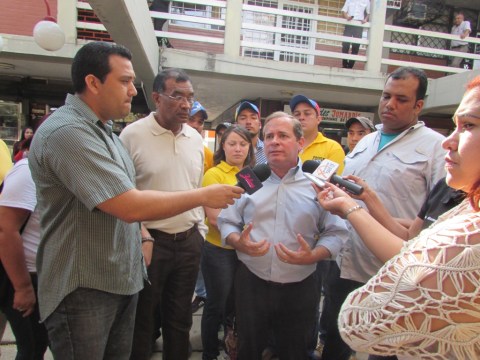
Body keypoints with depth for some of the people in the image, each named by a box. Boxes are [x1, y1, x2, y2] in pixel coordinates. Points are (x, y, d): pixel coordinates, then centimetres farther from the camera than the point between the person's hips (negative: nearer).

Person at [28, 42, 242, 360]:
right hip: (84, 288, -8)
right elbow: (130, 207, -27)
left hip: (122, 279, 9)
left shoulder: (102, 129, 11)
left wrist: (142, 235, 9)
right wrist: (204, 196, -19)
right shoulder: (66, 132, -22)